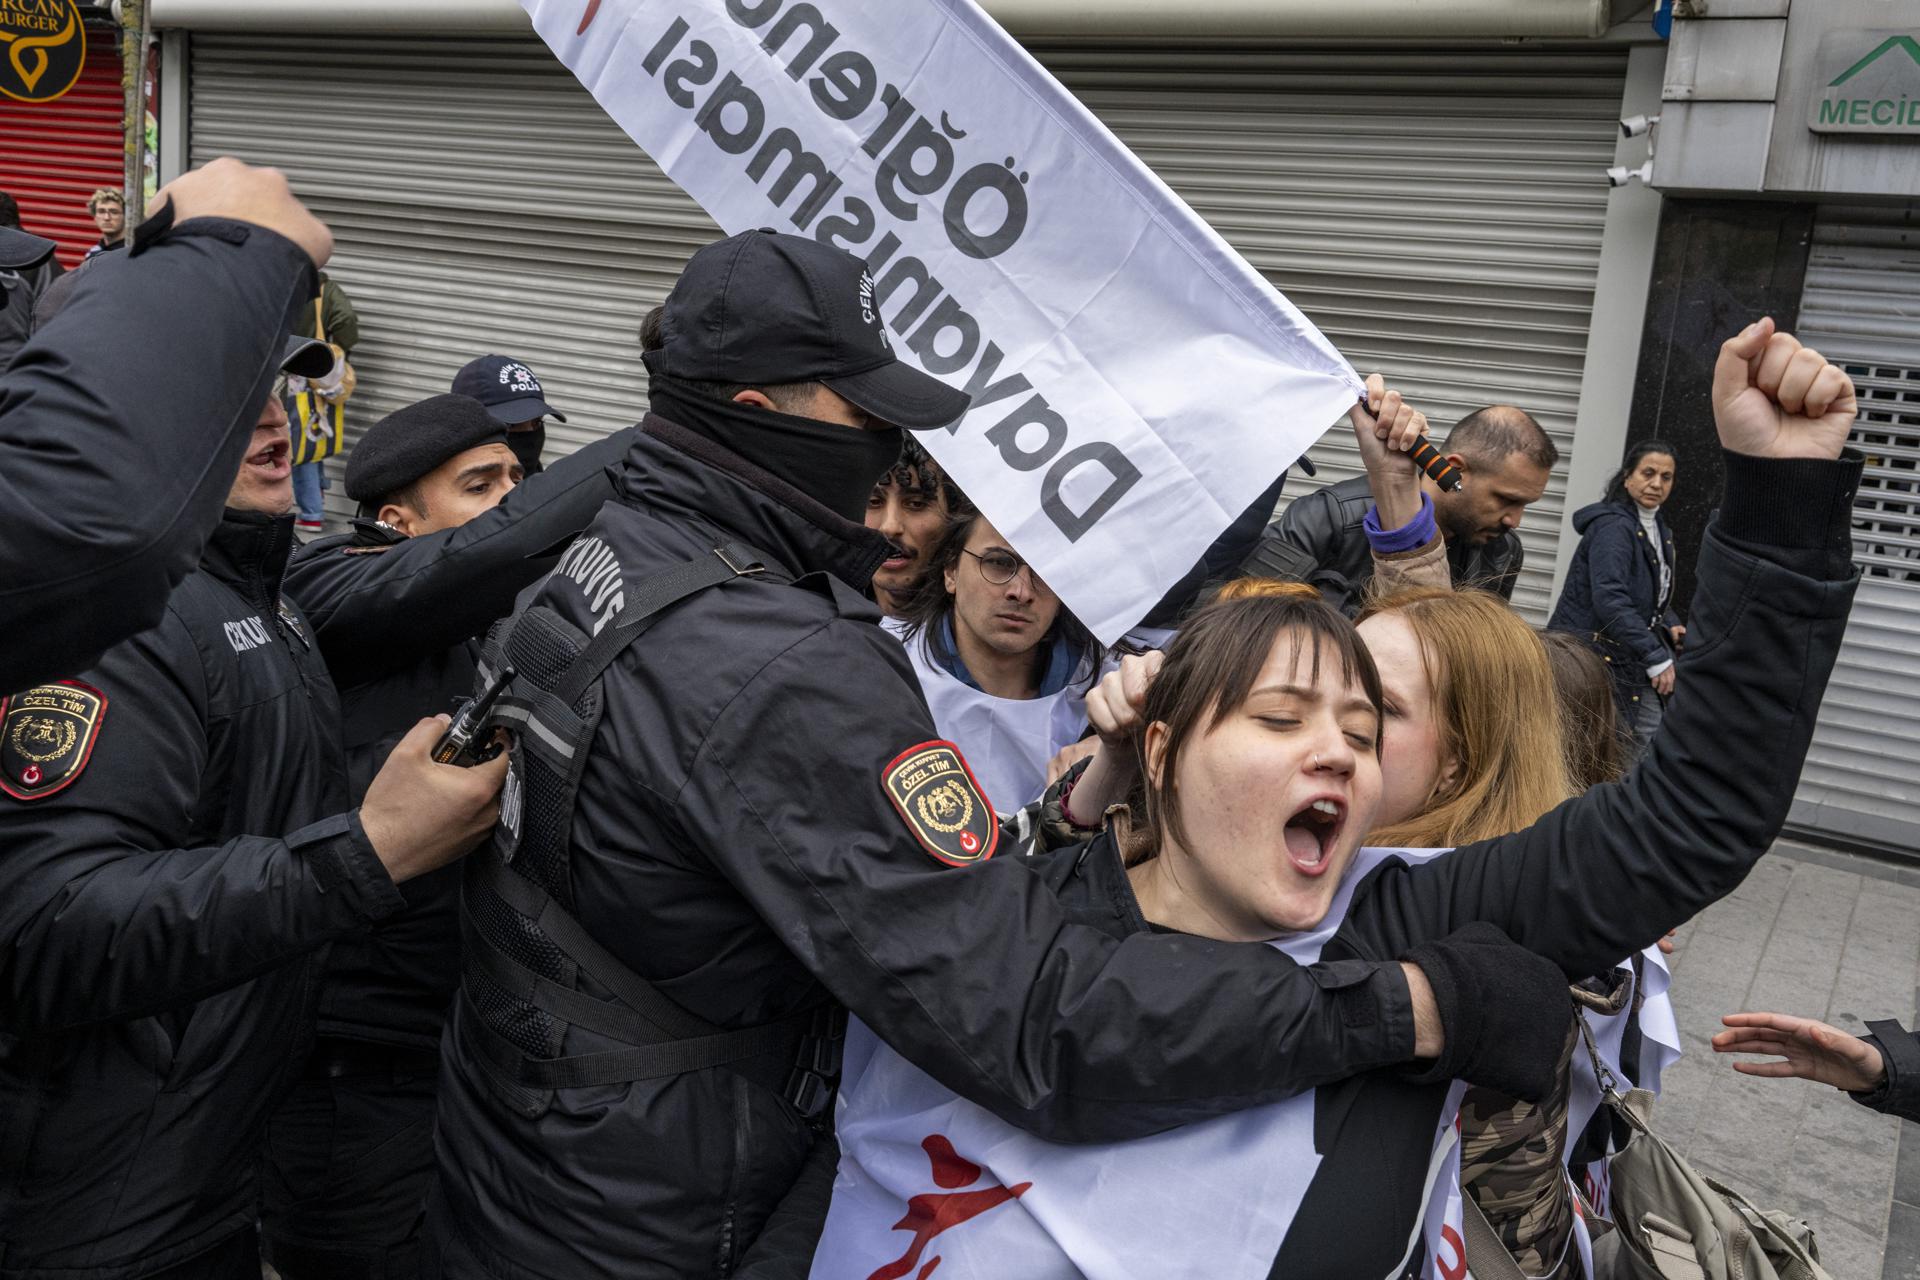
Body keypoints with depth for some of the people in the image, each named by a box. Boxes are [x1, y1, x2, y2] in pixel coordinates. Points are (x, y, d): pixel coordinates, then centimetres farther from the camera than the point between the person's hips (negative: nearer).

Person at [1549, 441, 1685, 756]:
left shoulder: (1660, 532, 15)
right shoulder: (1613, 526, -15)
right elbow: (1610, 600, -25)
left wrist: (1671, 626, 5)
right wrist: (1656, 657, -24)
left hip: (1632, 667, 9)